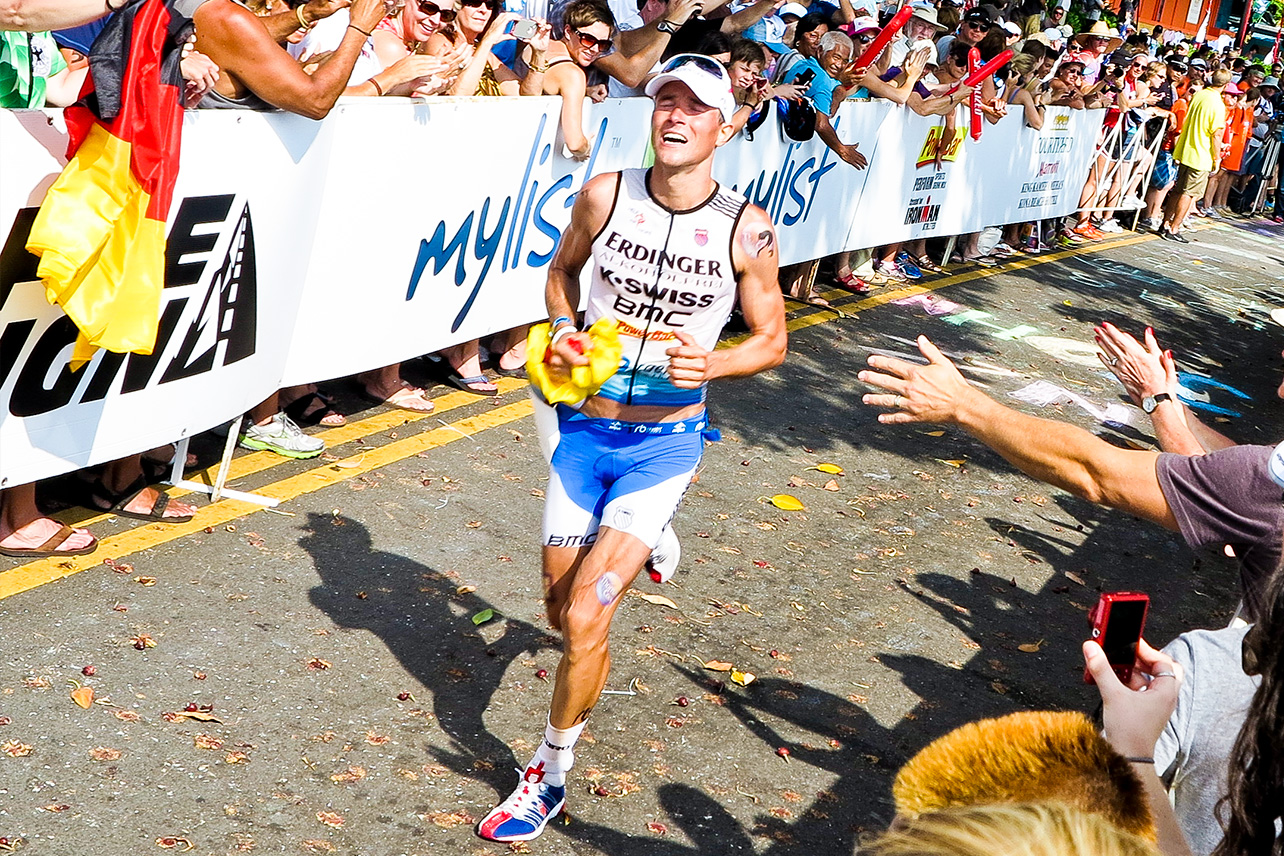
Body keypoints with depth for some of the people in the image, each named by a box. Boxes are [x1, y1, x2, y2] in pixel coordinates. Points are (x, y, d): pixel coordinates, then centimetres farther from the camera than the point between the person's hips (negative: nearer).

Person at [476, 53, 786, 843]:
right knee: (560, 608, 16)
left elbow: (772, 340, -2)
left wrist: (710, 365, -21)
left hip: (665, 442, -3)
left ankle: (553, 773, 12)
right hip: (583, 427, 3)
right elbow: (564, 269, 12)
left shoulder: (746, 230, -13)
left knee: (585, 616, -13)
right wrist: (563, 329, -7)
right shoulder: (605, 194, -7)